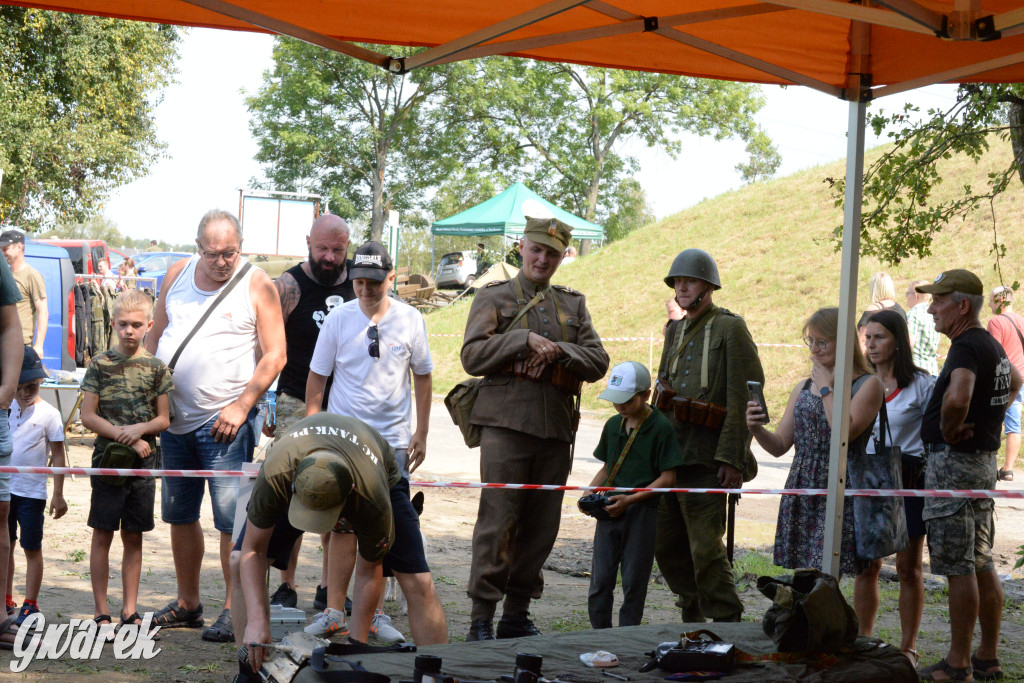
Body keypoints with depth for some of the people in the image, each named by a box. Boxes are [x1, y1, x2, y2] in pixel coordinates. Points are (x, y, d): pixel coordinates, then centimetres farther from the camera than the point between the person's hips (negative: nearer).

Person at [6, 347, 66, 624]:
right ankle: (6, 601, 18)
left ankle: (30, 604, 8)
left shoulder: (48, 414, -6)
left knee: (32, 549, 2)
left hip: (32, 492, -4)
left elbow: (58, 456, -5)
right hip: (4, 488, 4)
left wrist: (58, 494, -7)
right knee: (5, 546, 10)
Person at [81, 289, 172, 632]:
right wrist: (123, 437, -11)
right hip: (107, 459, -2)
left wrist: (140, 428, -13)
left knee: (133, 538, 8)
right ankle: (101, 610, 7)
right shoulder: (100, 364, 0)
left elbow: (164, 418, 6)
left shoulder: (156, 368, 5)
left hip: (143, 462, 2)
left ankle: (129, 609, 15)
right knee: (102, 536, 0)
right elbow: (88, 416, -3)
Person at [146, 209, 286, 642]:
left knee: (232, 517, -7)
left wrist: (241, 407, -13)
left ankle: (234, 610, 1)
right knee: (179, 515, 13)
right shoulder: (177, 275, 9)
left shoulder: (257, 285, -5)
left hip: (225, 422, -6)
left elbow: (274, 355, -8)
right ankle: (187, 603, 25)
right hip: (174, 418, 6)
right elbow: (155, 338, 17)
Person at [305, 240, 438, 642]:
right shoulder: (338, 319, -1)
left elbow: (423, 377, 11)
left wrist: (421, 434, 9)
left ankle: (373, 612, 11)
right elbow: (317, 377, 8)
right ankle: (333, 611, 9)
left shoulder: (410, 320, 0)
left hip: (392, 441, 0)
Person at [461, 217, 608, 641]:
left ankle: (517, 615, 16)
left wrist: (558, 349, -9)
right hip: (507, 425, -4)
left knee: (541, 527, 6)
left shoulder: (574, 305, 18)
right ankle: (481, 619, -4)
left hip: (556, 430, 4)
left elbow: (598, 362, 9)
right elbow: (472, 356, -3)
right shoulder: (494, 297, 8)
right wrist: (525, 339, -12)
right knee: (497, 523, -8)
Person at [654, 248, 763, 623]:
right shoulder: (675, 331, 18)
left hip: (705, 460, -7)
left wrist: (732, 458, -17)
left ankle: (728, 625, 4)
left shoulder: (730, 328, -5)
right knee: (666, 546, 11)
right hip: (668, 455, 8)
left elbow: (745, 397, -11)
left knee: (706, 548, -8)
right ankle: (693, 618, 25)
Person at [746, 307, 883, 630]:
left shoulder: (868, 385, -2)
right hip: (802, 492, 5)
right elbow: (780, 445, 11)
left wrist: (827, 388, -8)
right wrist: (756, 428, -9)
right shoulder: (802, 388, 14)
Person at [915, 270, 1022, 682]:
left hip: (955, 462, -10)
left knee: (958, 568, -5)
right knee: (982, 566, 13)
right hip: (984, 460, 10)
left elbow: (957, 397, -38)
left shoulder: (967, 347, -17)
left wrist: (948, 431, -18)